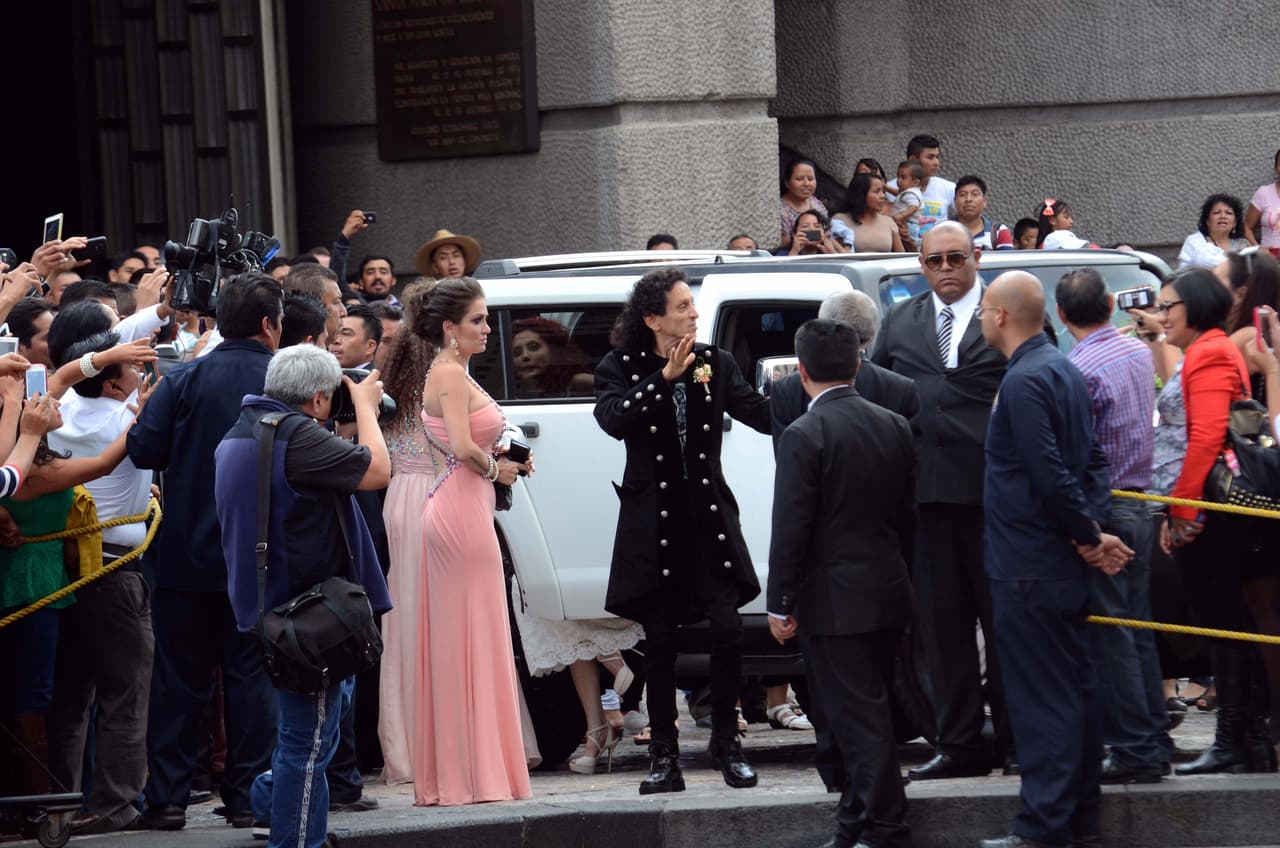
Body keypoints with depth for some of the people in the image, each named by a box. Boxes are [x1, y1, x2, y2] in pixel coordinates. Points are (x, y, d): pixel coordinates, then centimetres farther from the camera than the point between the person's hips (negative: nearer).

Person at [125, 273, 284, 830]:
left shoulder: (184, 380, -6)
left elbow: (143, 450, -11)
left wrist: (191, 454, 8)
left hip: (187, 553, 0)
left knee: (180, 677, 7)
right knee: (253, 675, 7)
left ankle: (167, 798, 6)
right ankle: (248, 796, 6)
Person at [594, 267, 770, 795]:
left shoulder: (716, 365, 6)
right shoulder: (621, 370, 0)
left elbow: (765, 416, -3)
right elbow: (613, 420, -20)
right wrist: (663, 379, -25)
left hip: (710, 516, 1)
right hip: (653, 522, -1)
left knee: (727, 632, -8)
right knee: (660, 641, 2)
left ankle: (726, 745, 6)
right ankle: (664, 758, 9)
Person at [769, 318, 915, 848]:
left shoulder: (804, 436, -15)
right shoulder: (894, 427, 5)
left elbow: (790, 529, -15)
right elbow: (907, 515, 12)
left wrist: (780, 605, -8)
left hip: (835, 603, -7)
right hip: (889, 597, 7)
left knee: (859, 720, -3)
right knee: (868, 715, 16)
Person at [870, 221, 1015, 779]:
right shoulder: (899, 323, 16)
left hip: (993, 488, -4)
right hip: (926, 491, 4)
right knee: (942, 621, 6)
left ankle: (1015, 741, 9)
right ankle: (959, 745, 12)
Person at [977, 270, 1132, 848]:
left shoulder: (1024, 382, -18)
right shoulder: (1063, 371, 12)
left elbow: (1050, 474, -23)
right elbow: (1093, 459, 14)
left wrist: (1088, 536, -11)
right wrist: (1093, 530, 4)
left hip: (1029, 570, -10)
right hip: (1062, 563, 10)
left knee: (1041, 697, -6)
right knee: (1074, 689, 13)